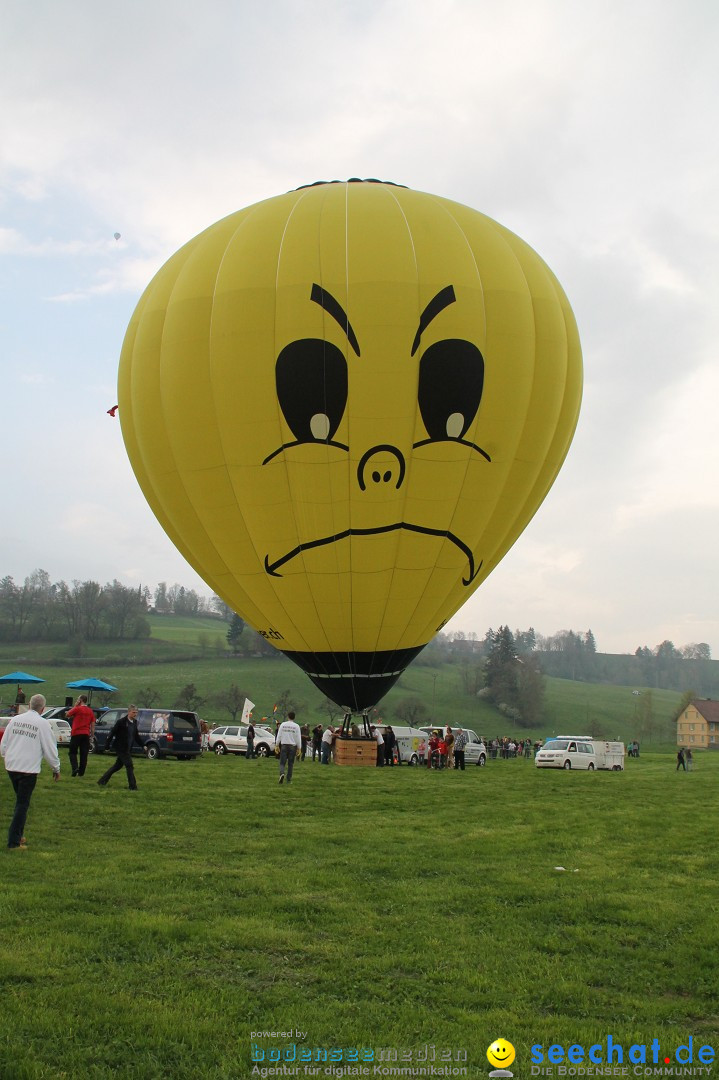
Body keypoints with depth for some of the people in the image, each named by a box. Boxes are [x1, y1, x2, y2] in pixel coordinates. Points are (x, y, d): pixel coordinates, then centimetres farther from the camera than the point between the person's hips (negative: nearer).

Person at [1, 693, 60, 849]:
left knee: (21, 802, 21)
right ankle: (14, 842, 0)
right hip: (29, 769, -5)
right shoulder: (43, 723, -9)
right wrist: (56, 768, 9)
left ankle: (18, 835, 24)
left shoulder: (15, 720, 5)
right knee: (22, 804, 1)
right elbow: (50, 749, -5)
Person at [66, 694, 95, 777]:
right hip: (86, 734, 4)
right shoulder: (90, 711, 8)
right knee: (84, 754, 6)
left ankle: (75, 768, -13)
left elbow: (67, 715, 5)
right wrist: (91, 736, 15)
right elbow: (93, 725, 9)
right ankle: (81, 772, 6)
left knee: (73, 752, 6)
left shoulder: (77, 708, -7)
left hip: (76, 733, -4)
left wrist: (74, 706, 7)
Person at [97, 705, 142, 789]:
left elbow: (136, 736, 19)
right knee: (129, 766, -8)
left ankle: (102, 781, 26)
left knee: (118, 765, 15)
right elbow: (112, 733, -12)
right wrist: (108, 746, -12)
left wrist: (142, 745, 15)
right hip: (121, 748, -8)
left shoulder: (134, 722, 7)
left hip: (128, 749, 8)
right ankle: (132, 786, -1)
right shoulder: (121, 722, -15)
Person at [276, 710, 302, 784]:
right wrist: (299, 748, 5)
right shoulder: (296, 726, -2)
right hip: (293, 746, 0)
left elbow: (279, 736, 3)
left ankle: (282, 773, -24)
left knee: (282, 762, 3)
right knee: (290, 763, 8)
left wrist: (277, 745, 12)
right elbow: (298, 738, -1)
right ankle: (289, 779, 9)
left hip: (284, 745, 0)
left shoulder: (283, 724, 1)